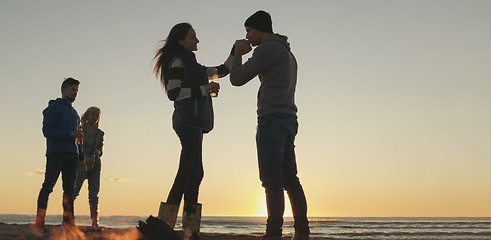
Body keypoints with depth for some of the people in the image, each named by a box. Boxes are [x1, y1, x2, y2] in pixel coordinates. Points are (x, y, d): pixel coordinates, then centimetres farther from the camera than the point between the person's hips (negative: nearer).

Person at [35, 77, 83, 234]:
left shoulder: (74, 112, 25)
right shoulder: (53, 107, 3)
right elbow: (47, 131, -8)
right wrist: (71, 134, -13)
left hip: (72, 154, 6)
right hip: (55, 152, -6)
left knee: (69, 189, 0)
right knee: (48, 186, -9)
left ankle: (68, 222, 0)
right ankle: (39, 224, -7)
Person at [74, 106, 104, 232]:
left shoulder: (100, 133, 16)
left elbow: (100, 150, 12)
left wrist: (98, 152, -12)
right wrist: (84, 157, -21)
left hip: (95, 166, 3)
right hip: (81, 164, -3)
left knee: (94, 195, -3)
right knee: (74, 192, -12)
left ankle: (95, 223, -6)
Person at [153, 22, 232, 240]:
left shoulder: (192, 65, 27)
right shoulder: (178, 61, -1)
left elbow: (223, 70, 30)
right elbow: (173, 93, -12)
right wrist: (204, 89, -12)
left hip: (194, 123, 10)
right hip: (188, 121, -10)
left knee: (185, 175, 5)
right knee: (194, 173, -17)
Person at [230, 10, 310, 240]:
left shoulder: (267, 49, -6)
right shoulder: (288, 54, 26)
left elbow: (237, 79, -7)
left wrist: (238, 54, 11)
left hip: (272, 118, -9)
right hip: (289, 119, 9)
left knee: (272, 180, -11)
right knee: (290, 179, 6)